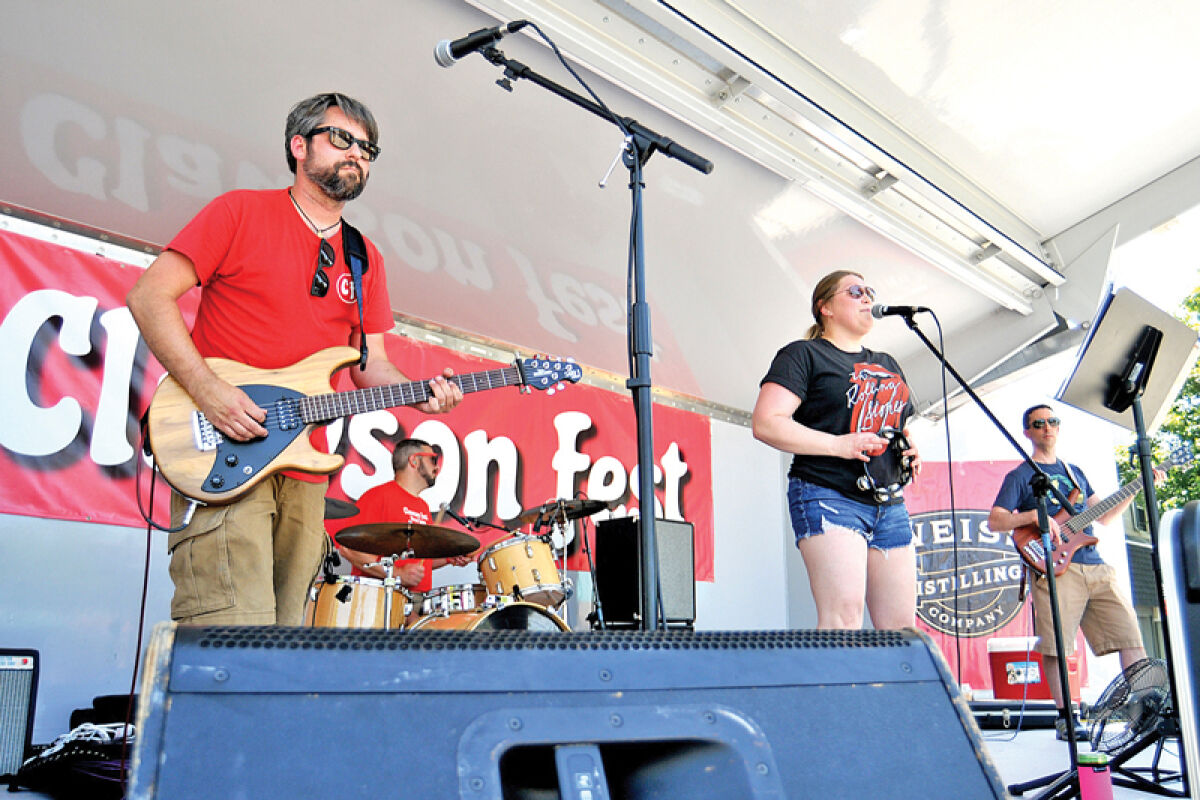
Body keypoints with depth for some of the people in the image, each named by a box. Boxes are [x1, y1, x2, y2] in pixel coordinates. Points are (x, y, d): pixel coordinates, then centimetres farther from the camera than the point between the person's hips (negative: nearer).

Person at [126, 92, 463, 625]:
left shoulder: (366, 260, 16)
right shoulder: (241, 213, 0)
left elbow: (370, 362, 15)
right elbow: (149, 297, -5)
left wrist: (419, 392, -7)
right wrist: (209, 391, -17)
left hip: (305, 468, 6)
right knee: (234, 633, -17)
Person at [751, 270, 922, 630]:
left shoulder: (887, 365, 24)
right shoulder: (804, 355, 1)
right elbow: (766, 424, -11)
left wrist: (910, 452, 9)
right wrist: (839, 445, -18)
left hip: (889, 504, 7)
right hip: (828, 496, -7)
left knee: (901, 624, 3)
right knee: (843, 613, -19)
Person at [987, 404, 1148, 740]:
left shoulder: (1075, 472, 25)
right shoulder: (1020, 476, 6)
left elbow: (1101, 516, 26)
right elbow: (994, 521, -4)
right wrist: (1034, 515, -18)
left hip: (1095, 567, 6)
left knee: (1129, 633, 0)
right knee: (1055, 646, -9)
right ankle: (1065, 717, 1)